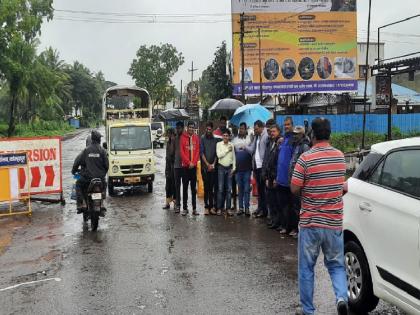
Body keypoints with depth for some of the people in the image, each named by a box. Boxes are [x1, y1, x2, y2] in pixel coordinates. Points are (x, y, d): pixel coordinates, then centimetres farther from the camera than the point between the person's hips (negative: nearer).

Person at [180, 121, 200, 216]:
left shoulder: (196, 138, 7)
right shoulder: (183, 137, -1)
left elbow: (197, 151, 5)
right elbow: (182, 152, -5)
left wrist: (194, 162, -7)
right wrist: (188, 162, -10)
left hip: (194, 166, 2)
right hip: (185, 165, -2)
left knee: (194, 188, 6)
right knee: (185, 187, 2)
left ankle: (194, 208, 9)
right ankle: (185, 208, 6)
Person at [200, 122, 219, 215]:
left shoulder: (215, 139, 10)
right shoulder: (202, 138, 2)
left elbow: (216, 153, 9)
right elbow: (201, 152, -2)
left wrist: (213, 164, -3)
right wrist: (207, 164, -7)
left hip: (213, 167, 2)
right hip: (205, 166, -2)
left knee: (212, 187, 1)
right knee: (206, 187, -3)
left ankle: (211, 206, 5)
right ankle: (206, 207, -1)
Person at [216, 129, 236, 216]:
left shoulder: (231, 145, 6)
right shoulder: (219, 144, 0)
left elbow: (233, 157, 9)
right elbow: (219, 155, -11)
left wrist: (233, 168, 3)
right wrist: (227, 150, -8)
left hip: (229, 168, 2)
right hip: (221, 167, -2)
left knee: (228, 189, 4)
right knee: (220, 189, -3)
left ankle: (228, 208, 8)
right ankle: (219, 208, 2)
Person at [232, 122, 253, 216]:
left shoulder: (249, 139, 0)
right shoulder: (235, 139, 9)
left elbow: (252, 151, -5)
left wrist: (245, 147, -21)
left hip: (247, 167, -3)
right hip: (238, 167, 3)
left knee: (247, 189, -1)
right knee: (240, 188, 8)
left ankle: (247, 208, 4)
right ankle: (241, 207, 13)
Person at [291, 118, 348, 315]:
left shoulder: (306, 158, -14)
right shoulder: (340, 157, 3)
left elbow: (294, 189, -10)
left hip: (310, 223, -3)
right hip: (334, 223, 4)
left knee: (306, 269, 10)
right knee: (336, 265, 17)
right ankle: (341, 297, -4)